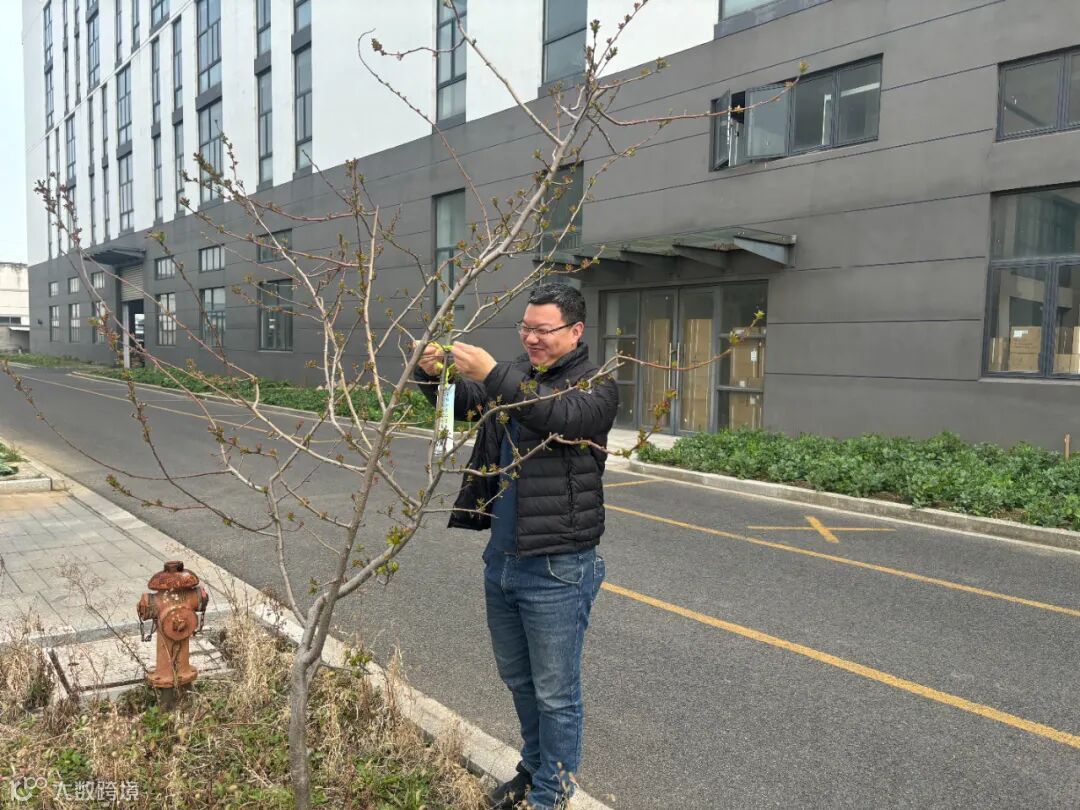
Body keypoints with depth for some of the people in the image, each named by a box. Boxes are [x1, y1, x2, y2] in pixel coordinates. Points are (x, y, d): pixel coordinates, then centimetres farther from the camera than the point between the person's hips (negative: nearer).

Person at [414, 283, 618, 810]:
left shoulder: (595, 386, -10)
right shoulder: (514, 375, 10)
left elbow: (556, 417, -28)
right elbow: (460, 402, 8)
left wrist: (489, 372, -35)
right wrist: (432, 372, -13)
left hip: (556, 569, -7)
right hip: (501, 559, 7)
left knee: (555, 693, 7)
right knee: (518, 679, 22)